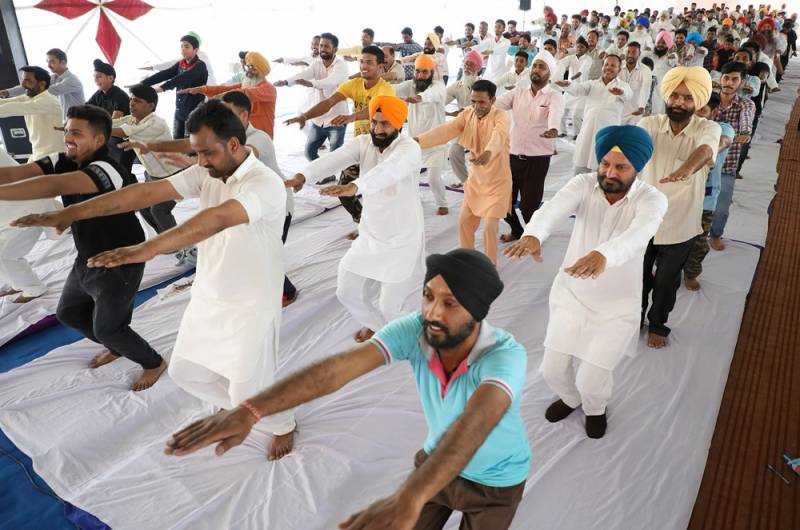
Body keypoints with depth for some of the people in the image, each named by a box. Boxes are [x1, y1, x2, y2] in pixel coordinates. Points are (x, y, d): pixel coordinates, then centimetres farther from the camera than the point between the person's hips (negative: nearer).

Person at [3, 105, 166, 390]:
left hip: (119, 265, -8)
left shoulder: (107, 169, -28)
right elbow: (14, 173, -17)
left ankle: (154, 363, 29)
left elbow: (54, 186, -44)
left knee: (107, 328, 3)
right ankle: (117, 348, 45)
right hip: (87, 260, 9)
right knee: (68, 313, 21)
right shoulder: (62, 162, -3)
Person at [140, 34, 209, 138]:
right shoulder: (180, 64, 10)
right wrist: (142, 84, -10)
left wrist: (162, 87, -37)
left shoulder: (200, 66, -10)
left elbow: (182, 78, -25)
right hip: (179, 111, 6)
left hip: (194, 111, -6)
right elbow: (163, 75, 1)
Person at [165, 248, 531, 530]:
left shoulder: (506, 355, -38)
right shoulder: (415, 330, -28)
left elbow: (474, 423, -57)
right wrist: (248, 412, -51)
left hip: (495, 480, -3)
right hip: (438, 460, 3)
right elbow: (336, 369, -39)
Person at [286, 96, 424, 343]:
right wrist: (303, 175, -43)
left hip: (402, 241, -5)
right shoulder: (363, 143, -4)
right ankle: (375, 323, 43)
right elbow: (334, 158, -23)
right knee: (348, 292, 12)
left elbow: (389, 170, -44)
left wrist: (354, 186, -62)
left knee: (390, 306, 3)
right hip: (369, 237, 6)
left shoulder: (409, 148, -21)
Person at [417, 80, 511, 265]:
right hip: (475, 179, 5)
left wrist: (489, 152, -64)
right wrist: (419, 140, -36)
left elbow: (499, 135, -41)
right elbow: (446, 129, -19)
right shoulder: (467, 114, -4)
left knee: (490, 226, -9)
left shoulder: (500, 116, -19)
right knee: (464, 221, 9)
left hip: (497, 181, -5)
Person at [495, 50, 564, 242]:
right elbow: (498, 103, -8)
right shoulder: (518, 92, 8)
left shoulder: (555, 96, -4)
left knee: (529, 204, 0)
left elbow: (555, 114, -26)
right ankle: (516, 230, 39)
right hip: (512, 155, 4)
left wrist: (553, 129, -49)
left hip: (537, 159, -4)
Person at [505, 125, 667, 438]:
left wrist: (603, 254, -63)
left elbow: (637, 234, -41)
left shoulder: (652, 200, -18)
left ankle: (595, 408, 37)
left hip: (616, 304, -2)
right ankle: (570, 398, 44)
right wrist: (533, 235, -57)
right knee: (552, 370, 6)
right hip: (571, 293, 2)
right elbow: (553, 209, -34)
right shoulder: (584, 184, -13)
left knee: (591, 381, -3)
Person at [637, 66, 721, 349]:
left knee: (666, 281, 16)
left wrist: (687, 168, -59)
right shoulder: (650, 124, -8)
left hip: (679, 224, -1)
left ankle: (657, 325, 41)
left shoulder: (708, 129, -13)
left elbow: (705, 150, -35)